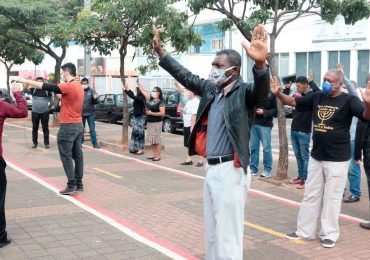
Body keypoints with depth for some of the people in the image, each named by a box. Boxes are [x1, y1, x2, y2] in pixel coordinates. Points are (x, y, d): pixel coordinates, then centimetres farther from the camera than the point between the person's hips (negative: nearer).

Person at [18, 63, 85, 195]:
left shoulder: (69, 86, -17)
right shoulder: (79, 86, 10)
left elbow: (47, 86, -17)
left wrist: (26, 81, -11)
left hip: (68, 127, -9)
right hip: (78, 125, 9)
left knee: (66, 156, -4)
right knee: (77, 155, 10)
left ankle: (72, 186, -5)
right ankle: (79, 184, 14)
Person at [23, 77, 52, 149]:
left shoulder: (47, 90, 0)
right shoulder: (33, 89, 1)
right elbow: (25, 90, -12)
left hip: (45, 112, -2)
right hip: (35, 112, 2)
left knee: (45, 128, 3)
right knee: (34, 128, 7)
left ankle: (46, 143, 9)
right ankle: (34, 142, 17)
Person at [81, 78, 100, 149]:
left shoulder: (91, 91, -1)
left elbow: (96, 102, -2)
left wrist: (95, 98, -23)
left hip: (90, 113, -1)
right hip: (81, 113, 1)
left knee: (92, 129, 2)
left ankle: (95, 143, 5)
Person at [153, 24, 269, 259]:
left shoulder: (244, 92, -12)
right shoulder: (211, 89, 11)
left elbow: (261, 90, -32)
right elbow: (185, 76, 21)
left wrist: (261, 64, -53)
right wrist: (160, 51, 20)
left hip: (231, 171, -8)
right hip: (211, 168, 8)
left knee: (227, 236, -1)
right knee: (212, 233, 19)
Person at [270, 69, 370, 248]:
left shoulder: (348, 100, -12)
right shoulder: (317, 97, 3)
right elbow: (293, 102, 10)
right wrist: (278, 94, -7)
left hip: (337, 159, -6)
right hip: (316, 156, 6)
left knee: (331, 198, 5)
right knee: (310, 195, 15)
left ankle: (329, 234, 19)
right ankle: (304, 231, 27)